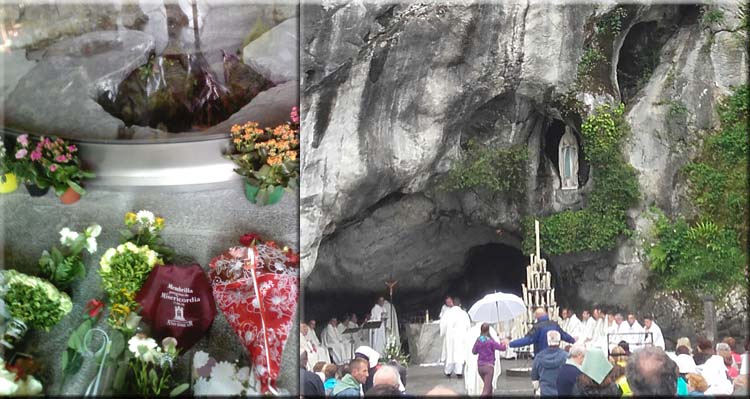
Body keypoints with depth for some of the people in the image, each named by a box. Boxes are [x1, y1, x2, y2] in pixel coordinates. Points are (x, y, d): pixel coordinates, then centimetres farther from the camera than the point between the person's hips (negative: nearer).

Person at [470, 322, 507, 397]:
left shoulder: (478, 340, 1)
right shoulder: (490, 341, -13)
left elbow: (474, 351, 14)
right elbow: (502, 348, -8)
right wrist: (503, 344, 14)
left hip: (480, 366, 6)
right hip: (488, 366, -6)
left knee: (489, 386, 23)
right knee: (486, 390, -5)